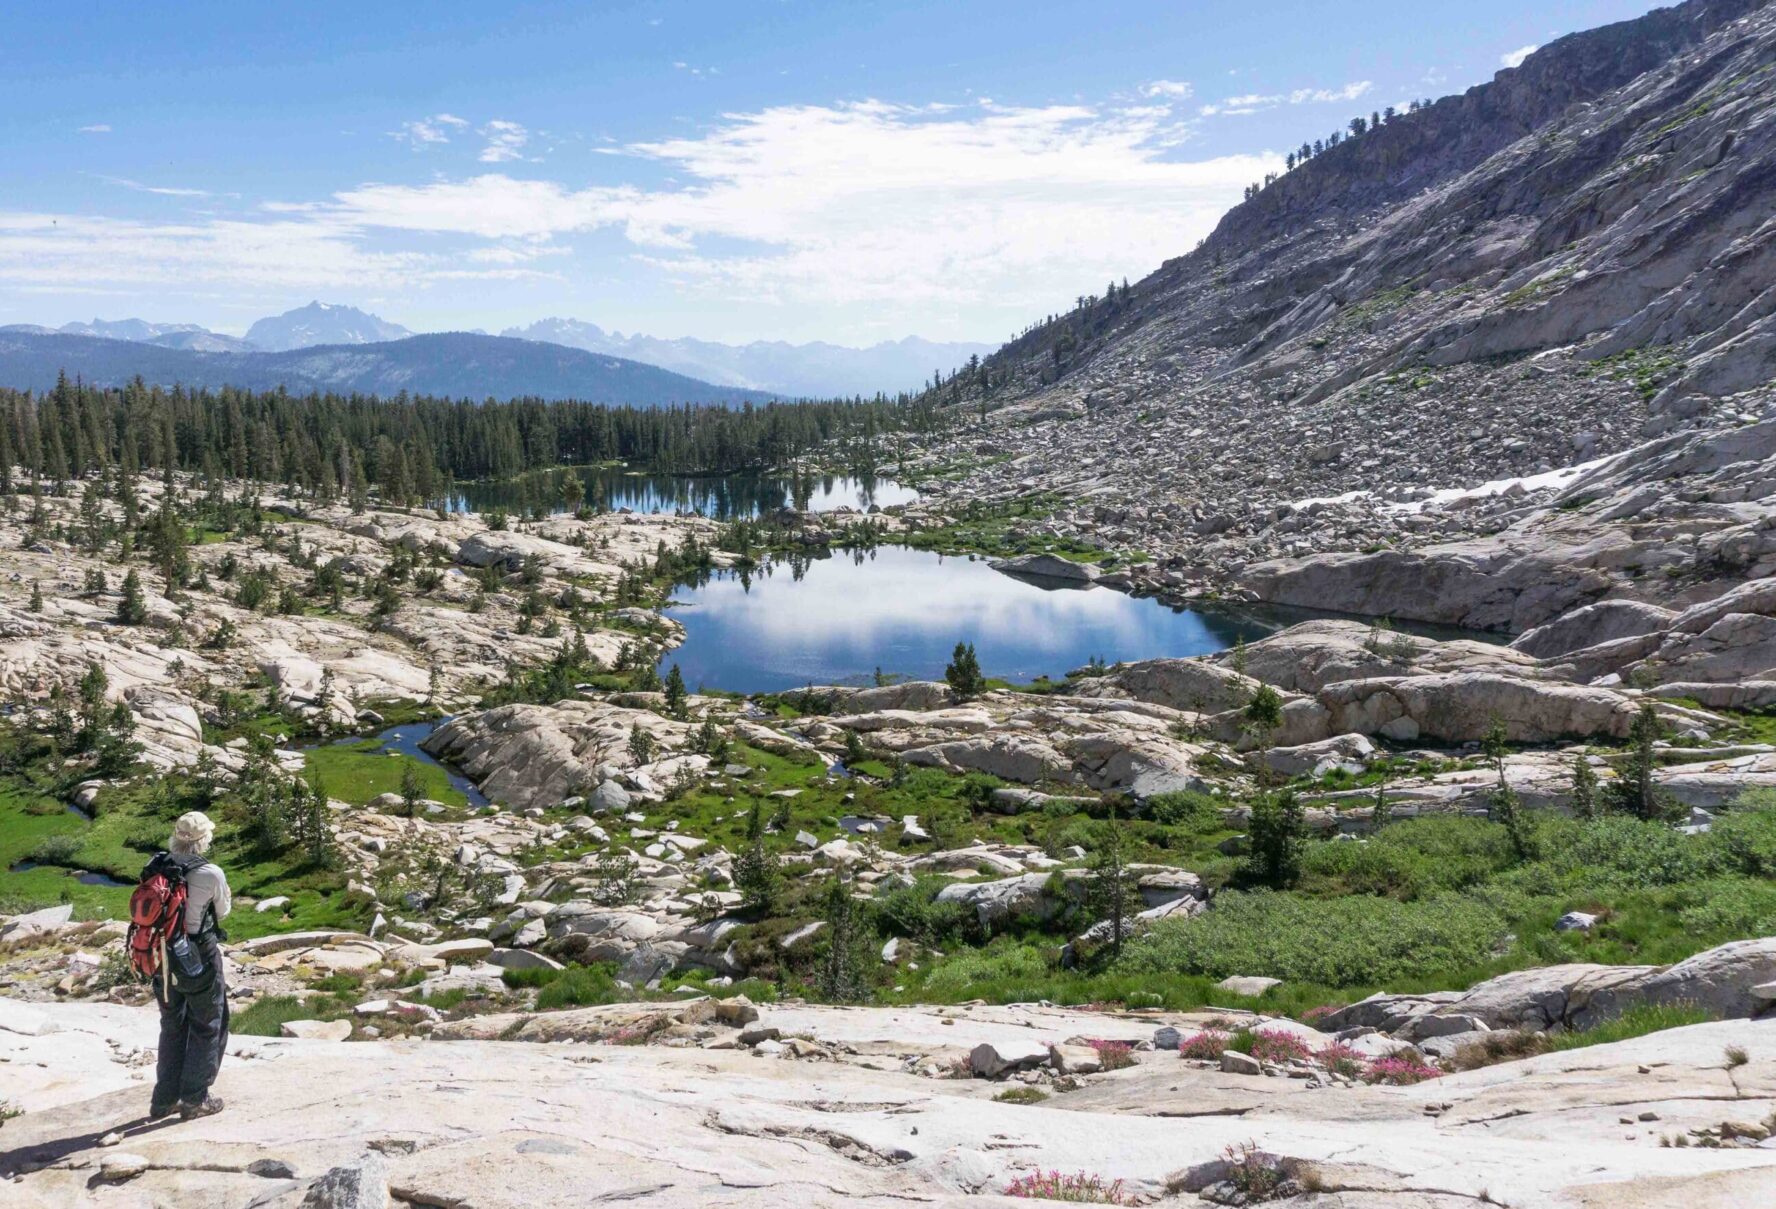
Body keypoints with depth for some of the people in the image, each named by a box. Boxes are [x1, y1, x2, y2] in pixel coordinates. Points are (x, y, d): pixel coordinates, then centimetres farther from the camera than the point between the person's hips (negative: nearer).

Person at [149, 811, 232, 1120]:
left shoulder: (157, 867, -7)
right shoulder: (210, 874, -20)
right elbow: (222, 911, -3)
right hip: (200, 956, -5)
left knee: (172, 1025, 20)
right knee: (207, 1026, 11)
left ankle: (165, 1099, 27)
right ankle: (195, 1099, 14)